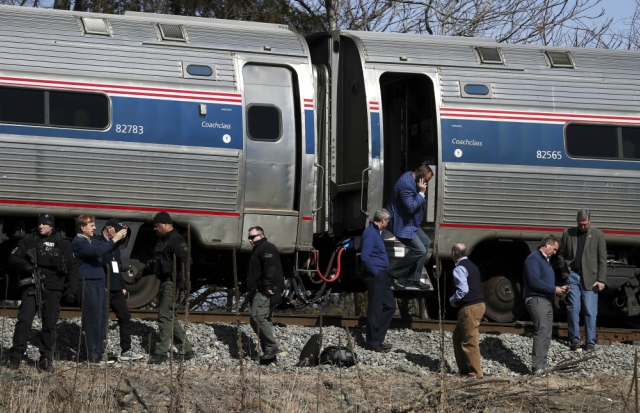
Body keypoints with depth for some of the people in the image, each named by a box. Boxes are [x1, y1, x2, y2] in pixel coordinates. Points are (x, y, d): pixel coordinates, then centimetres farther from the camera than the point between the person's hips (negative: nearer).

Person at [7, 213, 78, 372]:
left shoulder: (62, 244, 12)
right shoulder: (28, 241, 10)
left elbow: (73, 268, 14)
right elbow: (13, 259, 5)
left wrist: (71, 289, 4)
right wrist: (27, 266, -14)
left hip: (53, 289, 1)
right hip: (31, 286, -1)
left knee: (50, 323, 0)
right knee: (24, 320, -12)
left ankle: (45, 358, 8)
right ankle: (16, 356, -7)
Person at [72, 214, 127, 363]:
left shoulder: (92, 241, 18)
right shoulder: (78, 242, -10)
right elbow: (97, 251, -24)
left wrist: (119, 238, 4)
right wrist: (114, 239, -20)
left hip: (99, 284, 9)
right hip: (88, 285, -9)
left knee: (101, 320, 8)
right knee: (92, 321, -8)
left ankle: (99, 353, 13)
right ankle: (92, 356, -5)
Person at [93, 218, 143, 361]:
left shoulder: (115, 244, 19)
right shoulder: (96, 242, -7)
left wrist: (123, 286, 18)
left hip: (116, 289, 8)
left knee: (125, 317, 5)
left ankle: (126, 351, 8)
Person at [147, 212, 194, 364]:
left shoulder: (177, 241, -14)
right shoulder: (161, 241, 18)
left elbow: (184, 263, -22)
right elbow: (157, 262, 29)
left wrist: (181, 285, -26)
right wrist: (147, 268, 15)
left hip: (173, 284, -11)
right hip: (165, 283, 11)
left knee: (165, 316, -12)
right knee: (171, 318, 13)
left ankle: (161, 353, -11)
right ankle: (186, 350, 19)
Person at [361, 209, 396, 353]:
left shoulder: (375, 232, 16)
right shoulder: (370, 233, -15)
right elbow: (365, 257, -24)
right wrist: (375, 273, -17)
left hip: (381, 276, 11)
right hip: (374, 276, -11)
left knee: (390, 306, 13)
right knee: (375, 309, -4)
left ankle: (378, 338, 19)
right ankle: (372, 342, 3)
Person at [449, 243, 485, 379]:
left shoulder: (460, 269, -13)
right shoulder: (472, 266, 17)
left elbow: (463, 289, -23)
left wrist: (453, 300, -5)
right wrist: (457, 300, 17)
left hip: (469, 308, -10)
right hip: (479, 304, 10)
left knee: (470, 341, -5)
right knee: (458, 336, 19)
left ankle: (476, 373, -2)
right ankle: (464, 369, 22)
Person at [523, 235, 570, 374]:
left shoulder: (545, 260, 22)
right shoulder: (534, 259, -10)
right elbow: (534, 281, -20)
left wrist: (559, 288, 10)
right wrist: (553, 289, -15)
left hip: (546, 300, 10)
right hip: (536, 300, -10)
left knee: (546, 335, 9)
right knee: (542, 331, -18)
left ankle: (542, 365, 13)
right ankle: (537, 367, -22)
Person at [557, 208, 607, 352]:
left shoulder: (597, 235, 3)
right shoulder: (568, 234, 8)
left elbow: (602, 259, 1)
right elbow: (561, 255, 13)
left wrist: (601, 280, -6)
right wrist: (565, 272, 1)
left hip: (590, 278, -1)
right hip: (573, 276, 1)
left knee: (590, 311, -1)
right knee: (573, 308, -2)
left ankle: (590, 342, 5)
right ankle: (574, 339, 8)